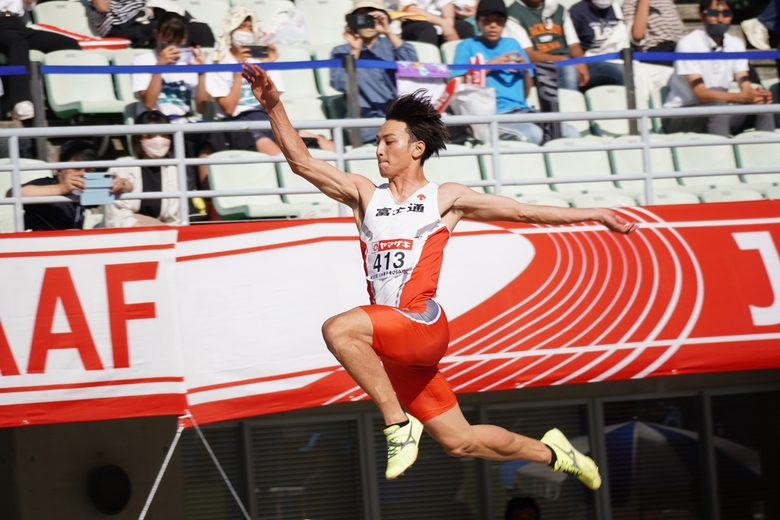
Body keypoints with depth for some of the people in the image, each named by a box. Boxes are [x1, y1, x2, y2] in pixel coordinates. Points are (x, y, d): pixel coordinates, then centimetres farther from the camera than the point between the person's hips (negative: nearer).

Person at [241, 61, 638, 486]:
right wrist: (274, 107, -2)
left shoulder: (445, 199, 9)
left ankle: (399, 423, -20)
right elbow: (301, 162, 10)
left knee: (339, 330, -31)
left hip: (423, 324, -5)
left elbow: (524, 211, 11)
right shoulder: (365, 196, 17)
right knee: (460, 442, 7)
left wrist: (593, 214, 8)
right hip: (390, 341, 5)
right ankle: (550, 453, 29)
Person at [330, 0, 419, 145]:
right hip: (366, 119, -3)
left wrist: (389, 33, -13)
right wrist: (355, 51, -9)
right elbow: (341, 84, -5)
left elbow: (411, 64, -6)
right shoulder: (341, 52, 13)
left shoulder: (390, 45, 16)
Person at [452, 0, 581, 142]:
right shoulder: (467, 46, 10)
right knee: (533, 134, -36)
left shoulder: (512, 44, 23)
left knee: (571, 134, -20)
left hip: (522, 111, 5)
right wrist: (490, 66, -6)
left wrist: (525, 70, 2)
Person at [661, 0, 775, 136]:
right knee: (718, 107, -36)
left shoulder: (735, 45, 5)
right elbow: (701, 95, -24)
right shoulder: (688, 44, -15)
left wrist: (755, 95, -30)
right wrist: (743, 97, -37)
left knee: (763, 107, -16)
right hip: (678, 116, -6)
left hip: (717, 116, 6)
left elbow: (746, 88, -3)